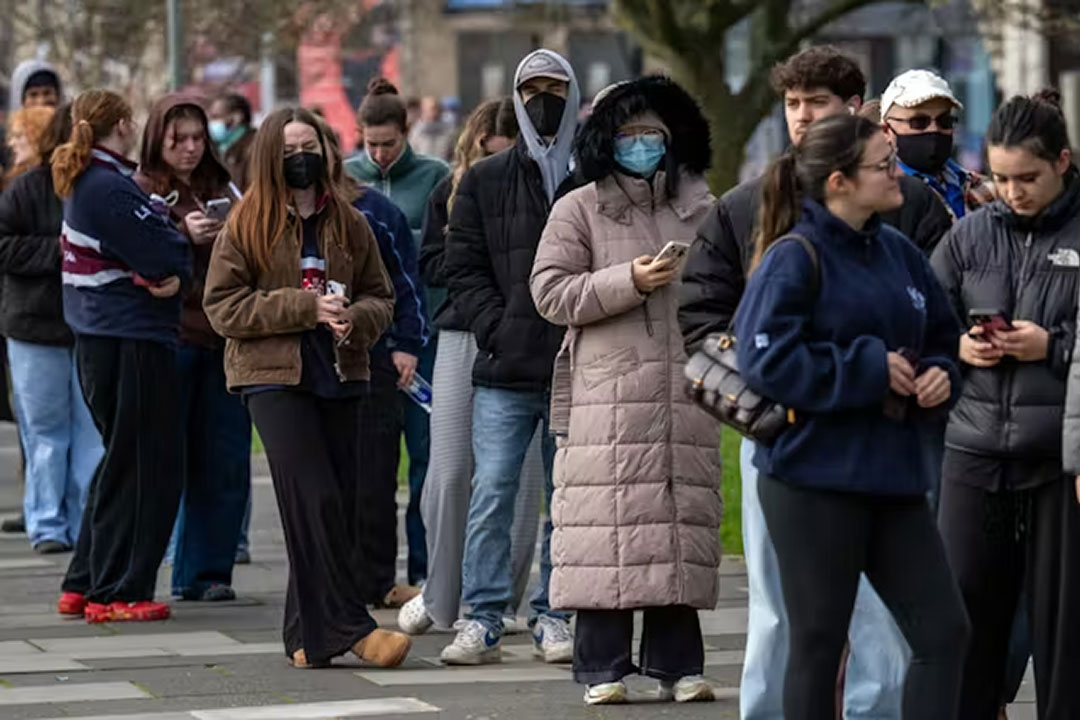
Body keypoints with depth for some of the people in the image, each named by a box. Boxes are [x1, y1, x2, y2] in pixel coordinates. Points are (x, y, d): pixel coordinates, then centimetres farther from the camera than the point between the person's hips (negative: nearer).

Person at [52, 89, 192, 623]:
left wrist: (169, 272, -2)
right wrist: (182, 256, 1)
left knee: (123, 463, 18)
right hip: (131, 342, -10)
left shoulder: (84, 183, 14)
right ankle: (116, 593, 2)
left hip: (98, 340, 10)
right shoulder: (110, 187, -17)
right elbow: (164, 257, -19)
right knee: (142, 466, -2)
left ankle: (84, 585, 21)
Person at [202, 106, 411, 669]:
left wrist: (354, 318, -10)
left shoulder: (348, 223, 11)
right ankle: (350, 625, -11)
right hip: (273, 375, -4)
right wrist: (307, 307, -14)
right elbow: (223, 306, -6)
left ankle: (309, 634, 11)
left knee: (337, 505, 2)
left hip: (339, 375, 4)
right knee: (314, 501, -14)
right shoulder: (246, 225, 0)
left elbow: (381, 298, 15)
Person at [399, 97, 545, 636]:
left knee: (519, 477, 0)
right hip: (461, 339, 2)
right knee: (449, 473, -1)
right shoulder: (451, 190, 7)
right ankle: (440, 594, 15)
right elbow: (430, 264, 7)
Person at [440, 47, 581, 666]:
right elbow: (464, 268, 8)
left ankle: (554, 619, 13)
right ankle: (483, 620, 1)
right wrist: (496, 330, -6)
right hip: (505, 371, 1)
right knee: (491, 494, -4)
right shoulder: (485, 181, 10)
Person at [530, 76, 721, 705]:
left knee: (683, 524, 3)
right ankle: (603, 667, -1)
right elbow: (551, 292, -3)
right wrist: (628, 282, -12)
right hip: (608, 397, -3)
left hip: (687, 398, 3)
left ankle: (677, 663, 9)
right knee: (609, 526, -6)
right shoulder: (581, 210, 5)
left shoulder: (701, 209, 14)